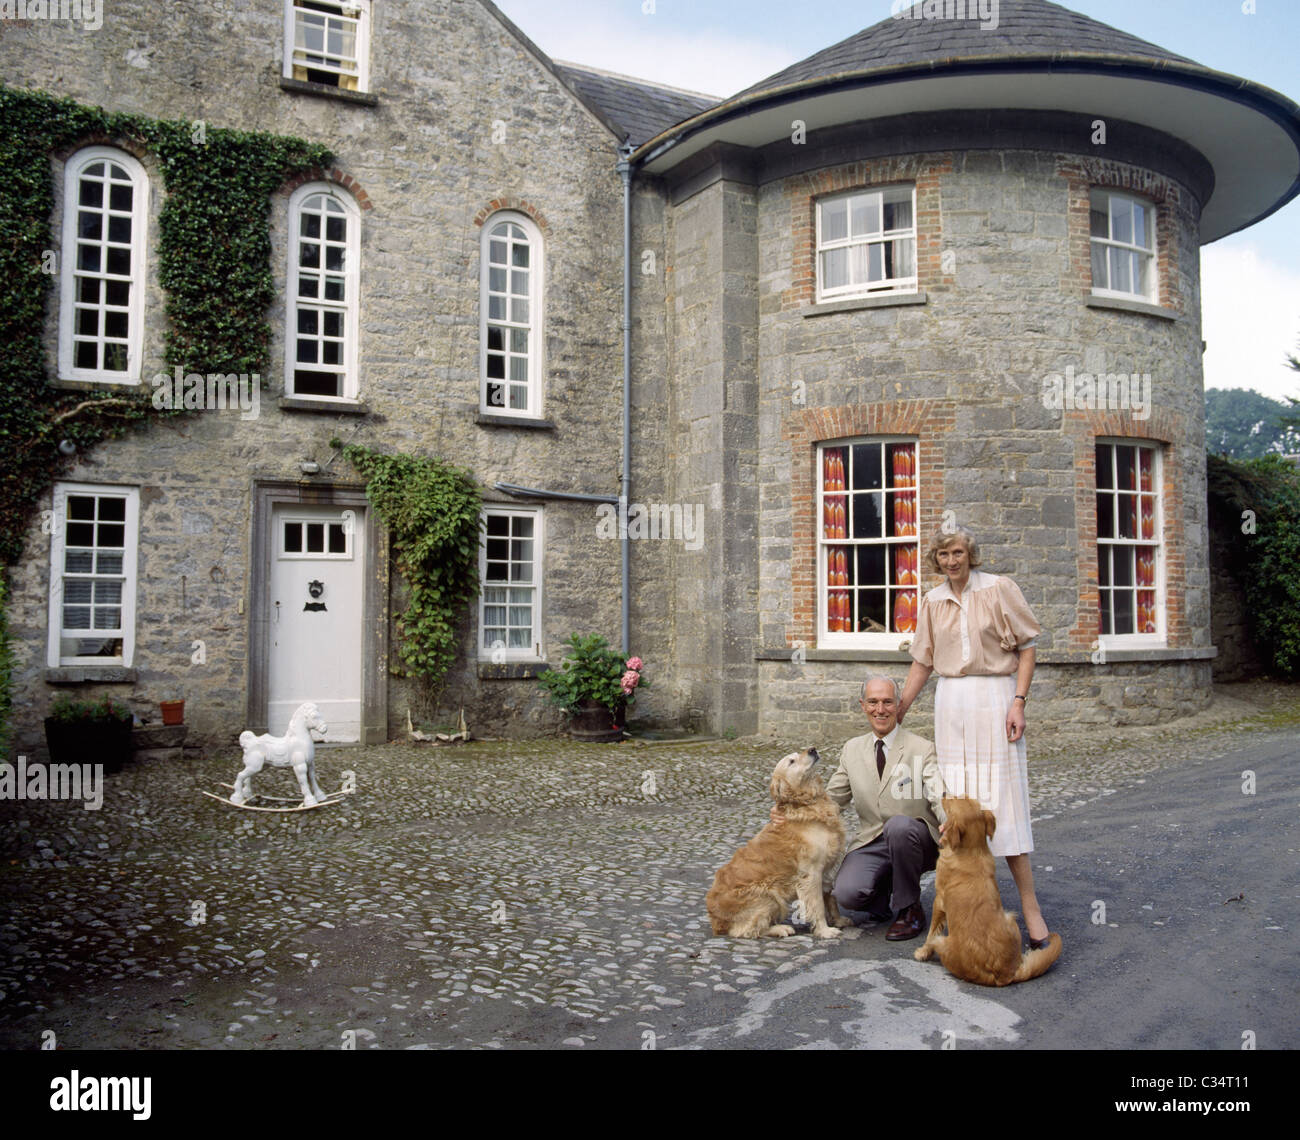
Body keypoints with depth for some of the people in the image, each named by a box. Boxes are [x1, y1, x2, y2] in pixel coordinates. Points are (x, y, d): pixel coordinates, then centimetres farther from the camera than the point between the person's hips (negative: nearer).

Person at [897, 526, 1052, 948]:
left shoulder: (999, 588, -3)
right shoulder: (932, 601, 11)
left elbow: (1026, 647, -3)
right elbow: (922, 661, 16)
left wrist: (1018, 701, -12)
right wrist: (897, 710, 14)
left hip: (993, 695, -4)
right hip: (950, 700, 5)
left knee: (1001, 794, -8)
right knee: (957, 797, 5)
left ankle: (1030, 905, -1)